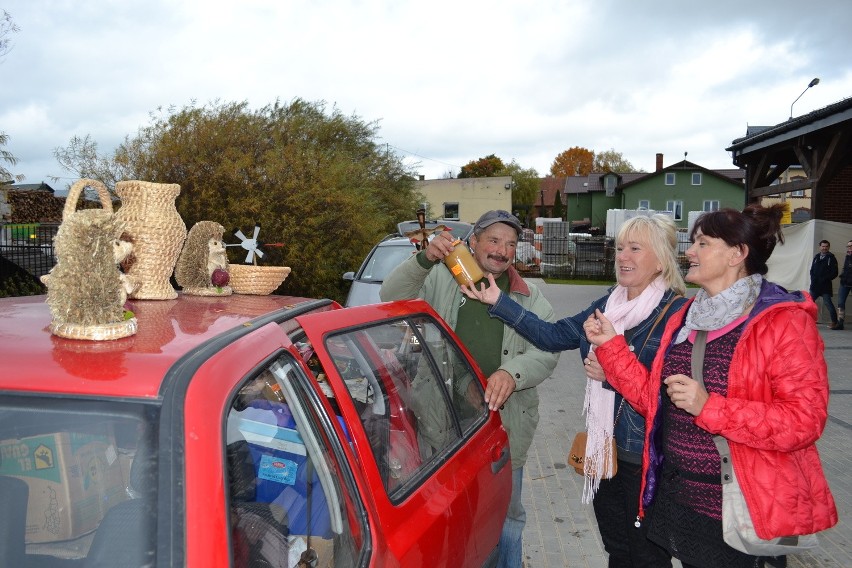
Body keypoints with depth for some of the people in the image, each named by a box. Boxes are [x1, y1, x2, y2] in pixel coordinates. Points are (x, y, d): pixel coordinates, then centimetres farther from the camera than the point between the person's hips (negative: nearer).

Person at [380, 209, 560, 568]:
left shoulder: (531, 298, 5)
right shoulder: (441, 279, -1)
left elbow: (547, 352, -4)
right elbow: (391, 298, -9)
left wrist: (512, 372, -24)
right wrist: (424, 259, -24)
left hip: (504, 424, 1)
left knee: (507, 514, 17)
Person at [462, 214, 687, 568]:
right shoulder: (607, 306, 5)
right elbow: (553, 336, 3)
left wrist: (613, 374, -22)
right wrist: (498, 302, -3)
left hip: (648, 461, -6)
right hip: (604, 450, 7)